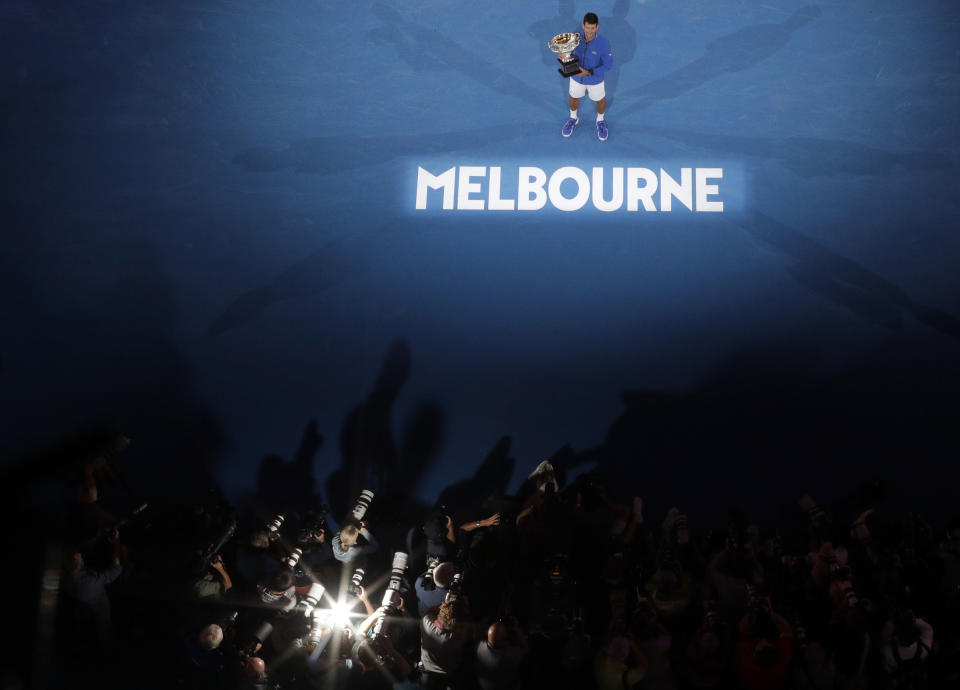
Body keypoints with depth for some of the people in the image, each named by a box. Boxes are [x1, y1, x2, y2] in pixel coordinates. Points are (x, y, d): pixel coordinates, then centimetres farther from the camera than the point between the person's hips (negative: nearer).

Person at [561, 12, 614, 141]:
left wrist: (588, 72, -32)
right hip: (576, 76, 2)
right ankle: (573, 119, 58)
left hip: (595, 79, -2)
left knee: (600, 100, 24)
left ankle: (600, 121, 56)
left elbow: (608, 65, -24)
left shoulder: (603, 43, -33)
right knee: (574, 97, 27)